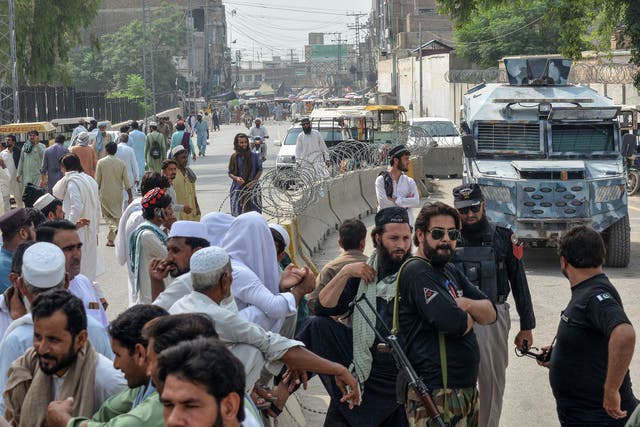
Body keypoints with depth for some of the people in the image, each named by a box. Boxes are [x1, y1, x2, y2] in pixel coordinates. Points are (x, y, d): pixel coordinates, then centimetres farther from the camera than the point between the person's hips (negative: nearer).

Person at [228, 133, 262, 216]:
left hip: (252, 188, 0)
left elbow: (260, 170, 9)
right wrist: (236, 178, -14)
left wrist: (254, 181, -7)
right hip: (238, 189, 0)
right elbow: (230, 173, 8)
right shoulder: (234, 157, 5)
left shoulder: (254, 156, 3)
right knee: (237, 213, -7)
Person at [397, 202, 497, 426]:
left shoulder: (451, 272, 16)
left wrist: (466, 304, -12)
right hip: (437, 397, -9)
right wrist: (469, 317, -1)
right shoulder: (417, 271, -14)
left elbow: (490, 313, 9)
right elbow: (454, 323, -24)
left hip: (466, 389, 9)